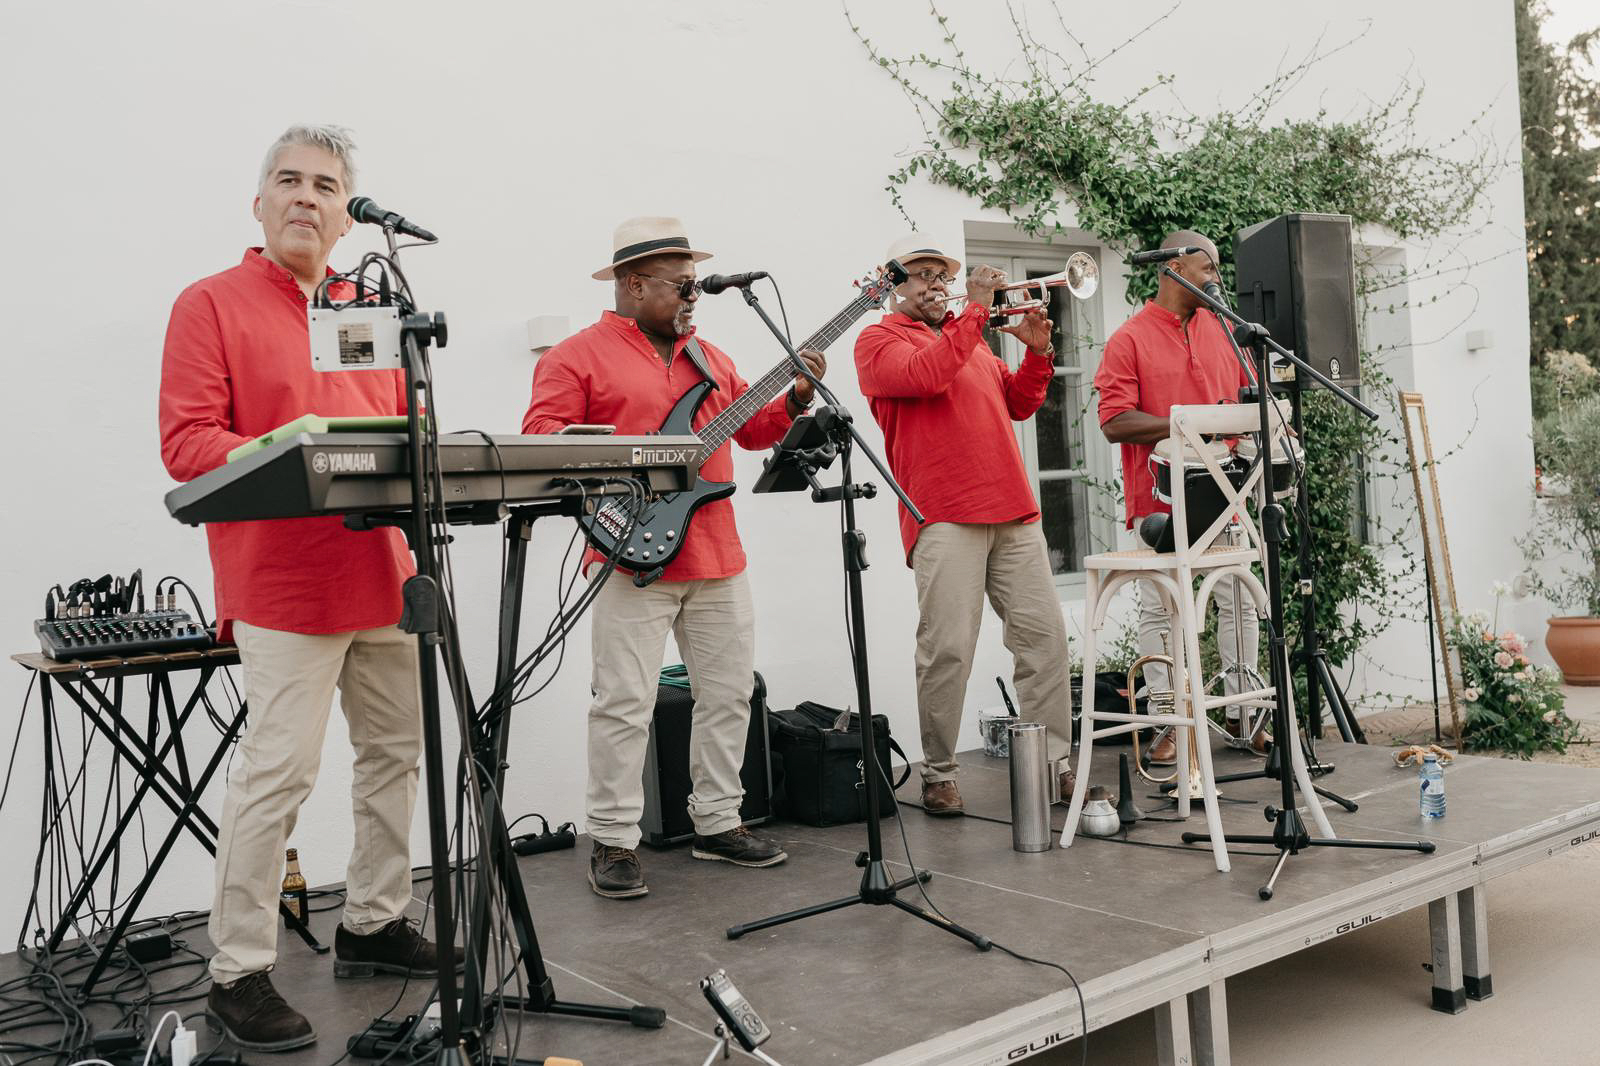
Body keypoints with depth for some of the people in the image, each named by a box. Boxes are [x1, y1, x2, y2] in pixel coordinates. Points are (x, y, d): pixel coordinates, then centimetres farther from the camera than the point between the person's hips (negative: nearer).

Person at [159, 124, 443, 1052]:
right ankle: (239, 971, 5)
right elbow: (186, 443, -10)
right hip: (284, 584, -7)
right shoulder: (213, 304, -1)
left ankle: (373, 924, 28)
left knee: (397, 749, 12)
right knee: (279, 770, -8)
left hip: (383, 572, 7)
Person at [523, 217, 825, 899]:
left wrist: (795, 397, 5)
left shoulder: (709, 358, 19)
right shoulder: (579, 356, -1)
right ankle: (613, 841, 8)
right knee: (625, 704, -5)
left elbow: (752, 429, 22)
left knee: (728, 694, 11)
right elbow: (541, 433, -9)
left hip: (719, 559, 7)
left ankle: (717, 823, 24)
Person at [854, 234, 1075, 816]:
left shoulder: (970, 339, 27)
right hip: (944, 515, -6)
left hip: (1013, 510, 7)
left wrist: (1038, 351, 7)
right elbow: (927, 375, -15)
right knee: (948, 649, -8)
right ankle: (939, 774, 5)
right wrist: (976, 309, -10)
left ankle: (1056, 760, 11)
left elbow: (1018, 404, 23)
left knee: (1044, 633, 3)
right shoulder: (879, 339, 6)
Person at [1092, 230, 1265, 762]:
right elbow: (1114, 422, -12)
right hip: (1160, 498, -5)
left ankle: (1241, 711, 20)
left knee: (1239, 603, 7)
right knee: (1160, 610, 1)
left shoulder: (1222, 330, 14)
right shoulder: (1129, 339, -4)